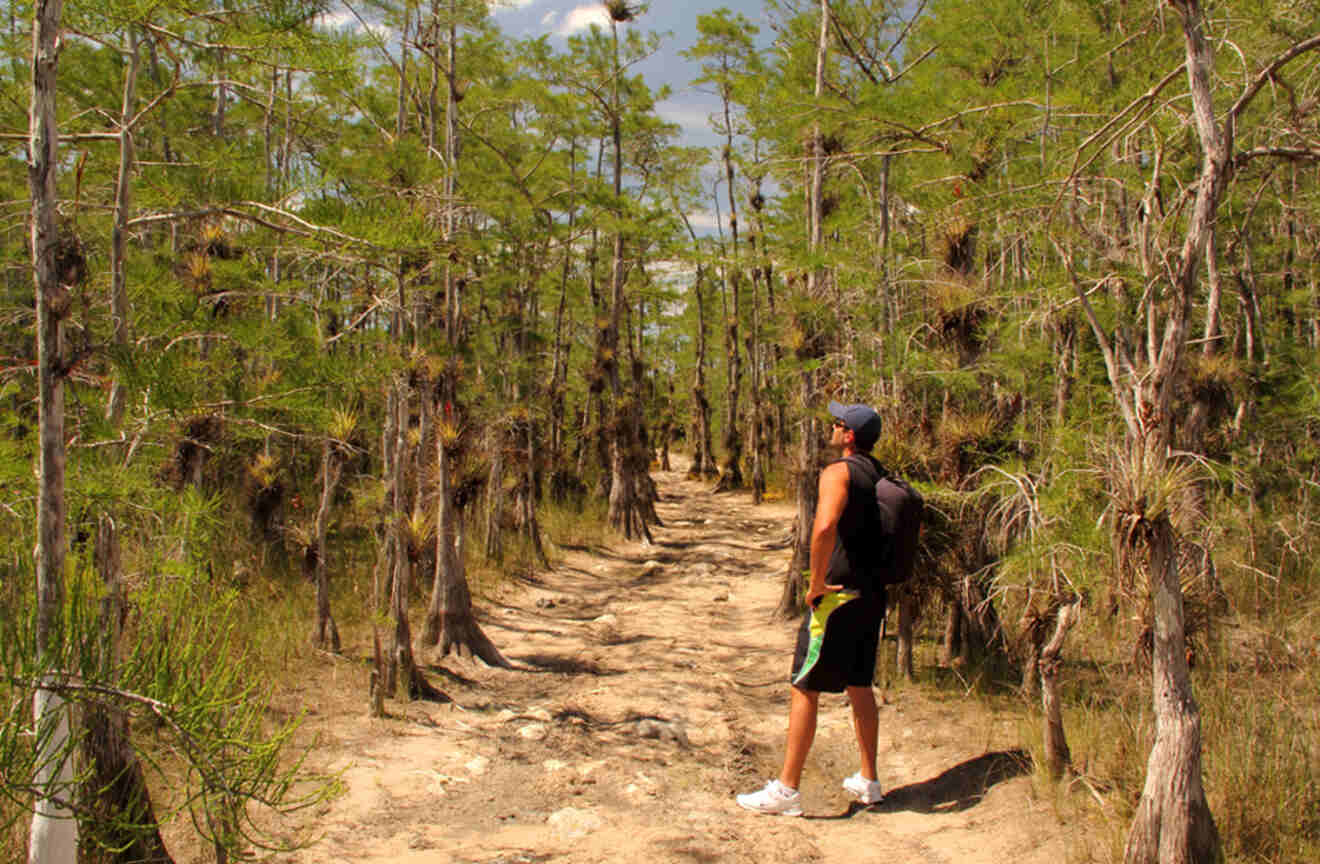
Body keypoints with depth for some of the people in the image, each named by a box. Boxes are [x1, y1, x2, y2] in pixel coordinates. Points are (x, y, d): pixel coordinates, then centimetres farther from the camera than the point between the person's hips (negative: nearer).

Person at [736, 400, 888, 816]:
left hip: (838, 595, -8)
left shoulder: (838, 472, -14)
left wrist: (816, 582, -21)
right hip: (872, 595, 8)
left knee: (805, 689, -2)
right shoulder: (880, 476, 11)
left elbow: (825, 526, -32)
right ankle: (867, 781, 26)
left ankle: (786, 790, 2)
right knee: (859, 685, 18)